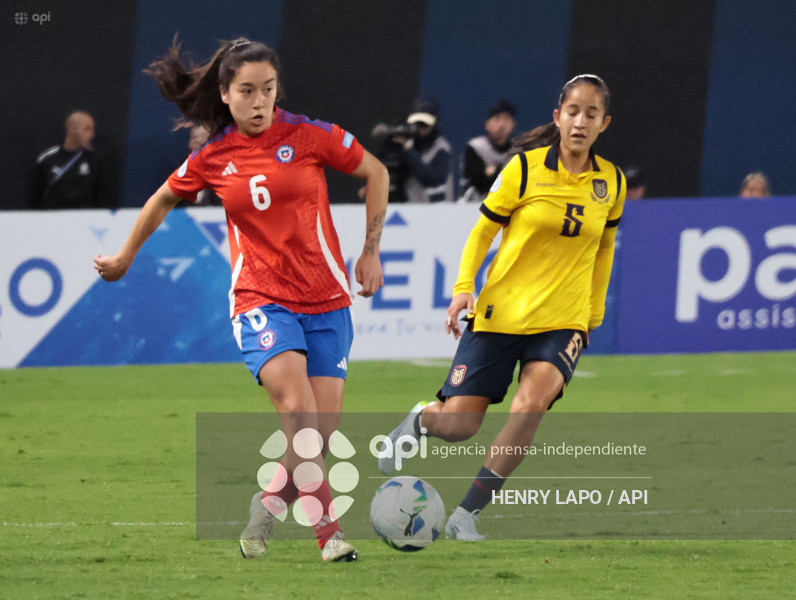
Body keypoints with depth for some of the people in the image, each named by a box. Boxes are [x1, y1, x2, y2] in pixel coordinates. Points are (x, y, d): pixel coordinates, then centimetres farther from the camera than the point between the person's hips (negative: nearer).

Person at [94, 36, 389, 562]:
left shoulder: (310, 136, -4)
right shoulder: (213, 159, 1)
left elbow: (376, 173, 10)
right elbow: (164, 200, 21)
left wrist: (371, 251, 9)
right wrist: (125, 257, 32)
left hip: (325, 300, 1)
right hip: (260, 299, -1)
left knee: (321, 436, -5)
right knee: (298, 414, -24)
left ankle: (269, 504, 21)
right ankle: (328, 531, -20)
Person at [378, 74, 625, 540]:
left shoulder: (611, 182, 3)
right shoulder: (525, 168, -6)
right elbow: (483, 230, 2)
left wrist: (592, 318, 19)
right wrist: (464, 286, -11)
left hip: (562, 322, 1)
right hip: (501, 311, -1)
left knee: (531, 404, -27)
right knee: (459, 425, -3)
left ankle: (468, 512, -14)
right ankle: (420, 420, 37)